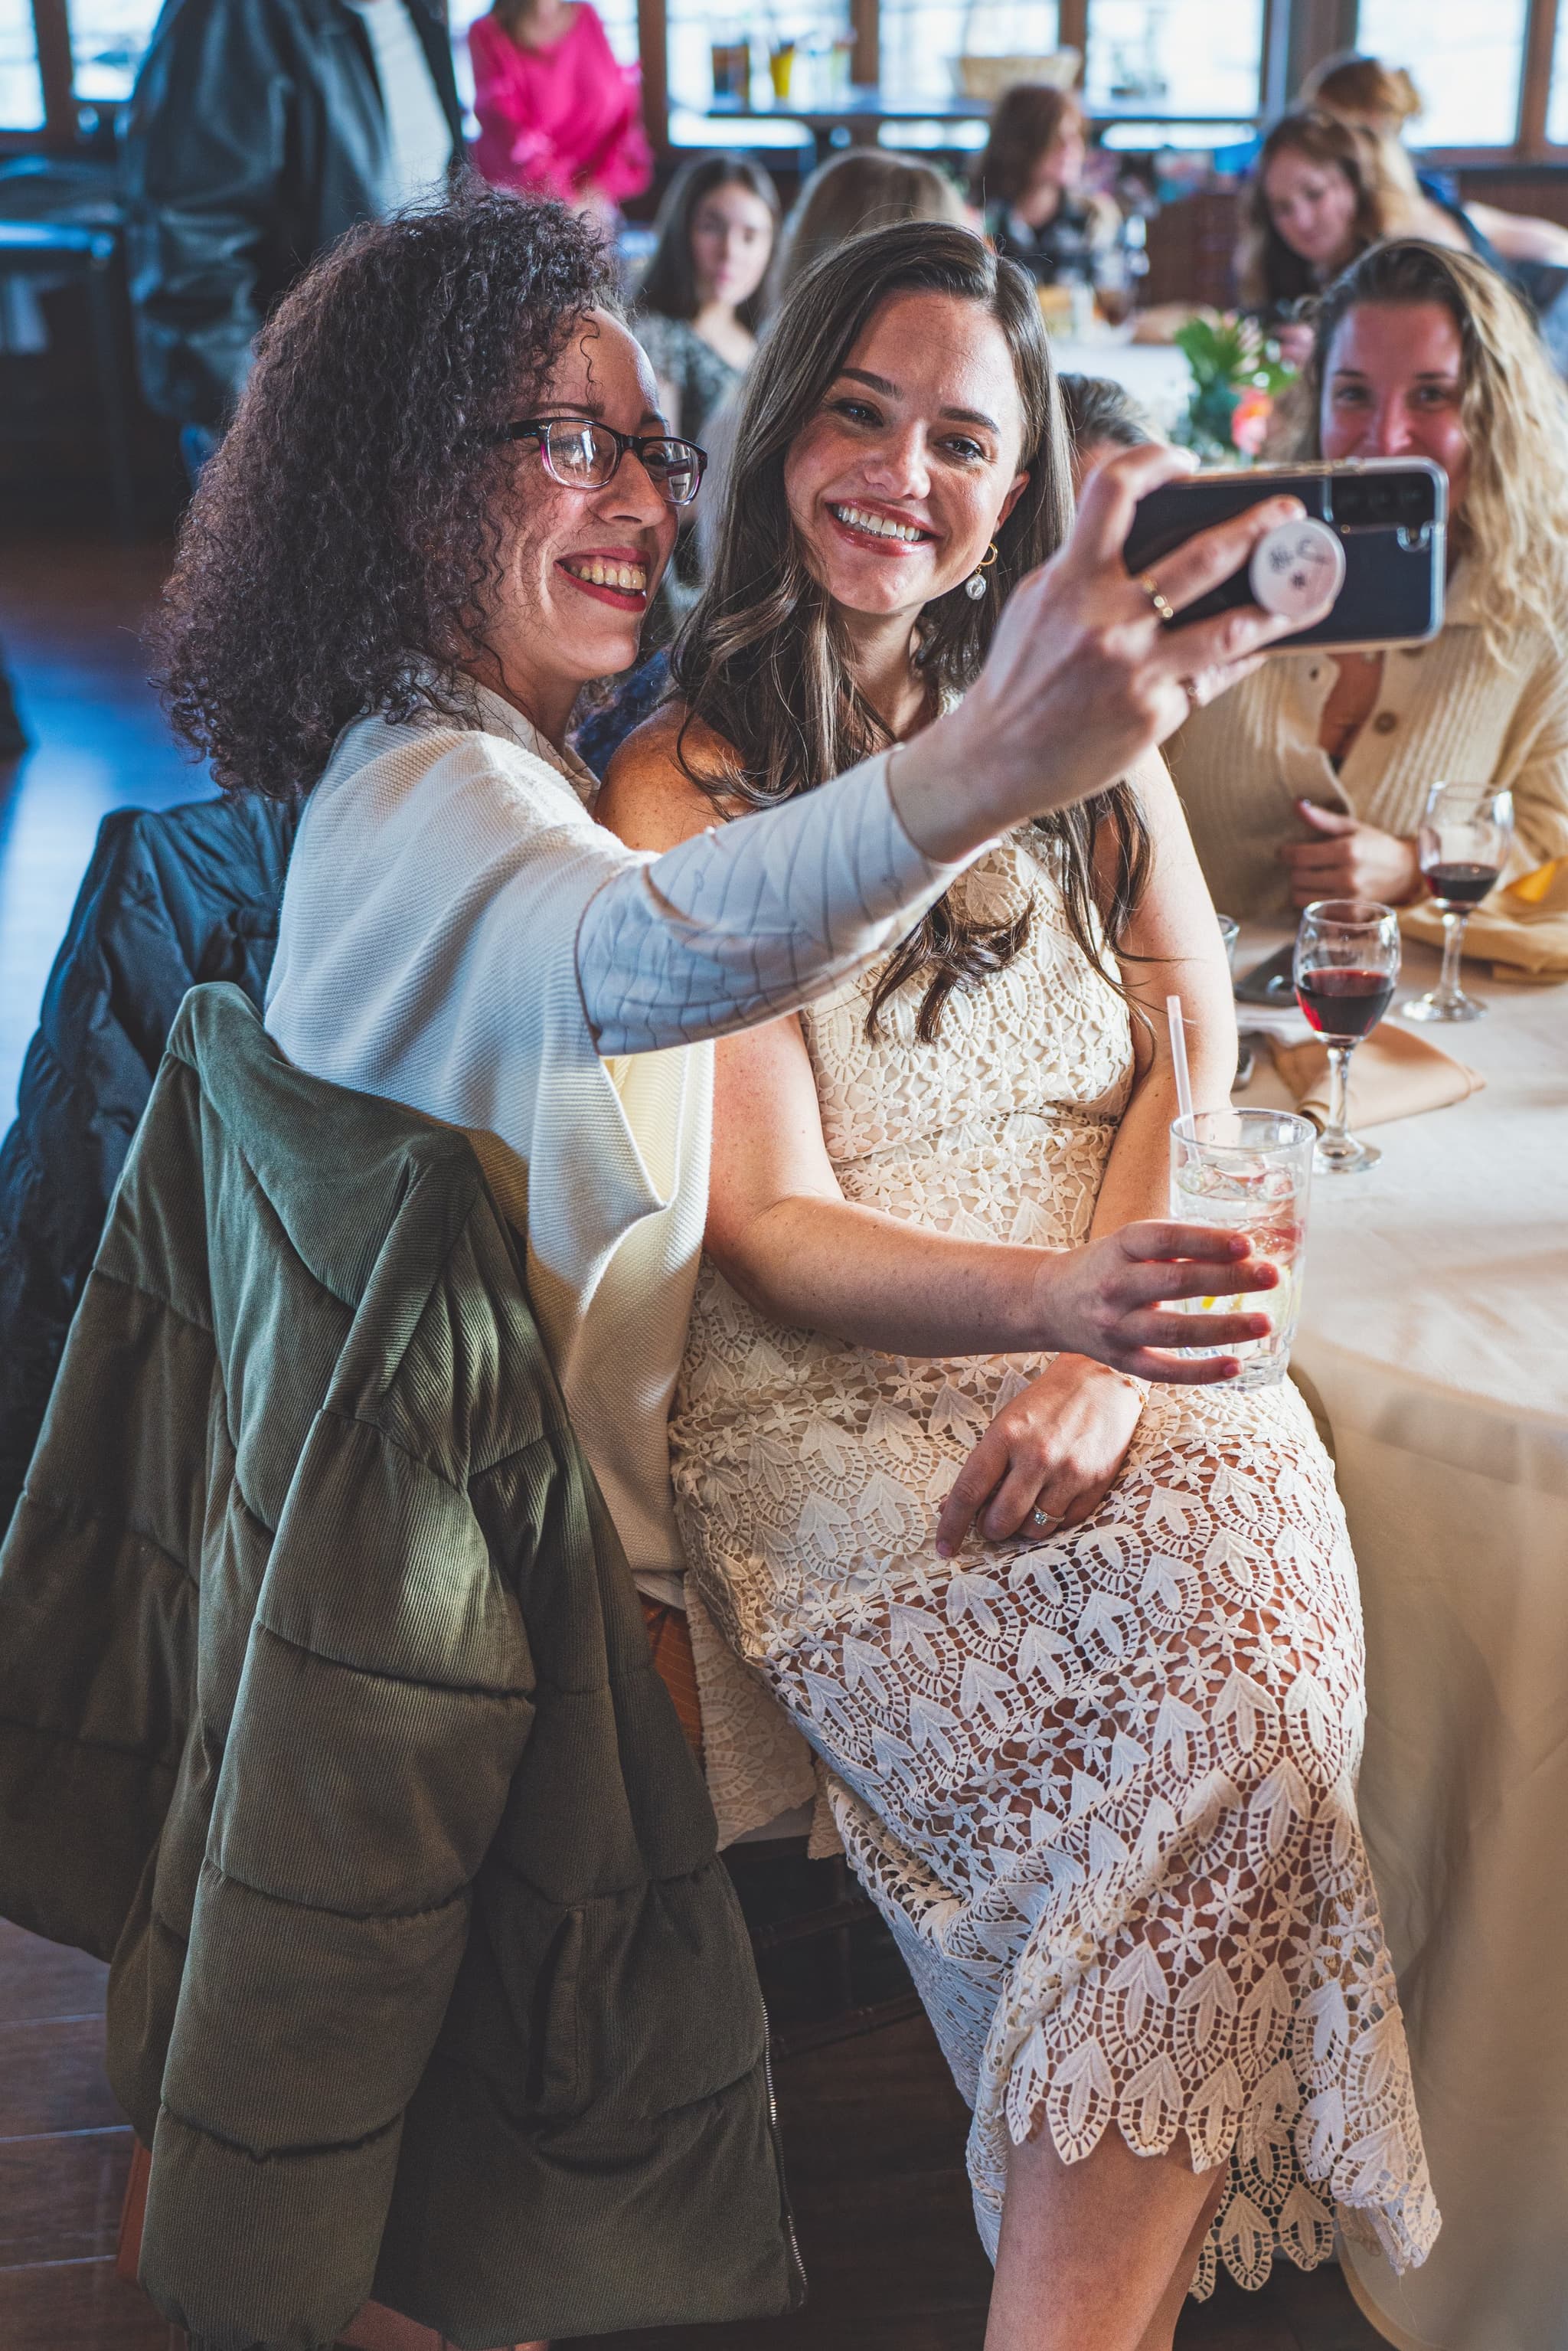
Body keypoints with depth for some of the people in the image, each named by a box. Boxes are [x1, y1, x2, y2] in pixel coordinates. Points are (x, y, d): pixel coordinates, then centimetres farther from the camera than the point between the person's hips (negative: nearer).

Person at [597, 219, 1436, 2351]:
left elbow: (1197, 1041, 6)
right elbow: (772, 1230, -6)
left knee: (1254, 1555, -28)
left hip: (1124, 1363, 4)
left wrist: (1115, 1336, -15)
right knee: (1215, 1709, -28)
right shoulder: (684, 791, 2)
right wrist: (1061, 1295, -27)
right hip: (834, 1399, -3)